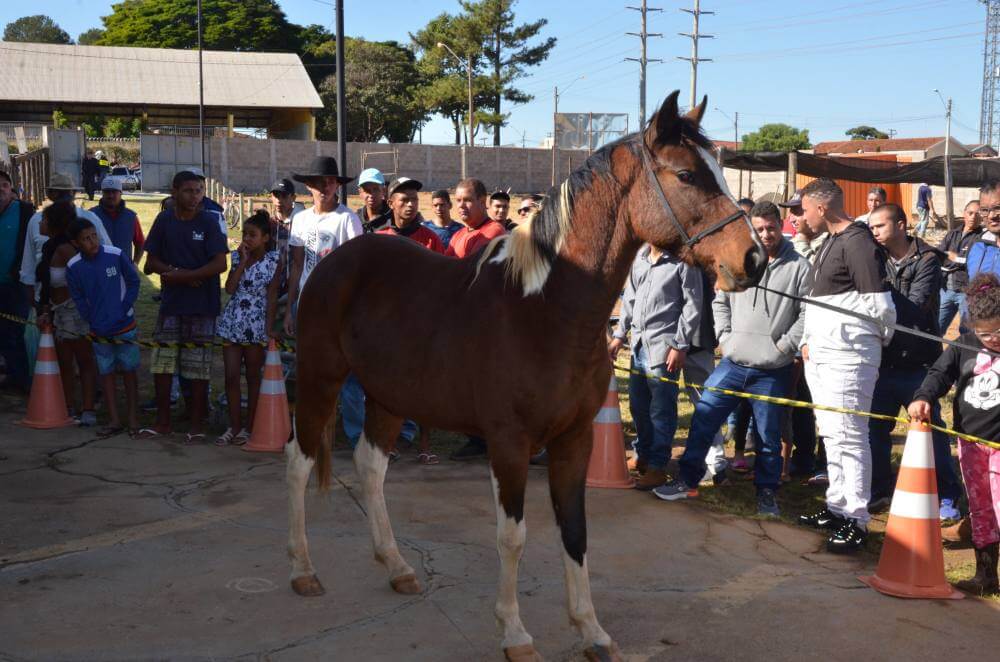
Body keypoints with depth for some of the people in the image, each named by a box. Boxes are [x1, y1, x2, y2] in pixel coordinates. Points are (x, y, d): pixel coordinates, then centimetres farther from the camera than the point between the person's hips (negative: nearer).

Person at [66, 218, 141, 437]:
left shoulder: (116, 255, -13)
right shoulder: (73, 267, -7)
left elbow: (133, 283, -3)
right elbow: (78, 299, 2)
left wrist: (124, 310, -9)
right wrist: (92, 321, -4)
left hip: (125, 326, -2)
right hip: (99, 330, 2)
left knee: (128, 371, 7)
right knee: (106, 373, 8)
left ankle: (133, 418, 16)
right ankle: (114, 420, 17)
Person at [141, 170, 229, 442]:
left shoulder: (209, 221, -5)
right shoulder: (164, 220, 6)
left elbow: (220, 264, -13)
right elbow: (151, 261, 7)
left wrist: (180, 276, -14)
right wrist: (173, 271, -12)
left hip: (202, 306, -4)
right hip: (171, 302, 4)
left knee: (198, 367, 1)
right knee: (161, 363, 7)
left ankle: (197, 425, 12)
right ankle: (163, 421, 20)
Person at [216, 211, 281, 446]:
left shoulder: (273, 260, -4)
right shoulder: (237, 256, 5)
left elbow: (272, 296, -5)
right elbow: (230, 288, -6)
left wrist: (269, 329, -9)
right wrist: (243, 261, -9)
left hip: (256, 324, -3)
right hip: (232, 322, 3)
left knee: (253, 376, 7)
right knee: (231, 376, 2)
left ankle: (249, 427, 15)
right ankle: (234, 427, 11)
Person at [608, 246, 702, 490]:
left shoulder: (682, 260, -8)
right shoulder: (640, 256, 12)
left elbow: (692, 306, -8)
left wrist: (680, 345, -11)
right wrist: (620, 334, 17)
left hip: (664, 347, -7)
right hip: (639, 343, 7)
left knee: (661, 410, -2)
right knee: (638, 405, 14)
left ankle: (657, 467, 7)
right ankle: (643, 456, 31)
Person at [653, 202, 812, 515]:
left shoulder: (799, 267, -3)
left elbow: (807, 314, -4)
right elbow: (720, 302, 15)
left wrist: (784, 345, -10)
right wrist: (725, 337, 4)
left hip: (772, 372, -3)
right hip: (733, 363, 3)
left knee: (769, 436, 6)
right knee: (703, 417, 3)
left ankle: (766, 493, 21)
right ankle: (687, 481, 14)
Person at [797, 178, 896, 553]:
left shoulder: (858, 243, -15)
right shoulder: (830, 242, 15)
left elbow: (879, 305, -17)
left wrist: (881, 339, -1)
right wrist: (808, 340, 15)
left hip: (847, 356, -10)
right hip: (820, 355, 10)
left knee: (849, 435, -5)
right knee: (831, 434, 16)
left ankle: (856, 521, 2)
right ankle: (837, 507, 28)